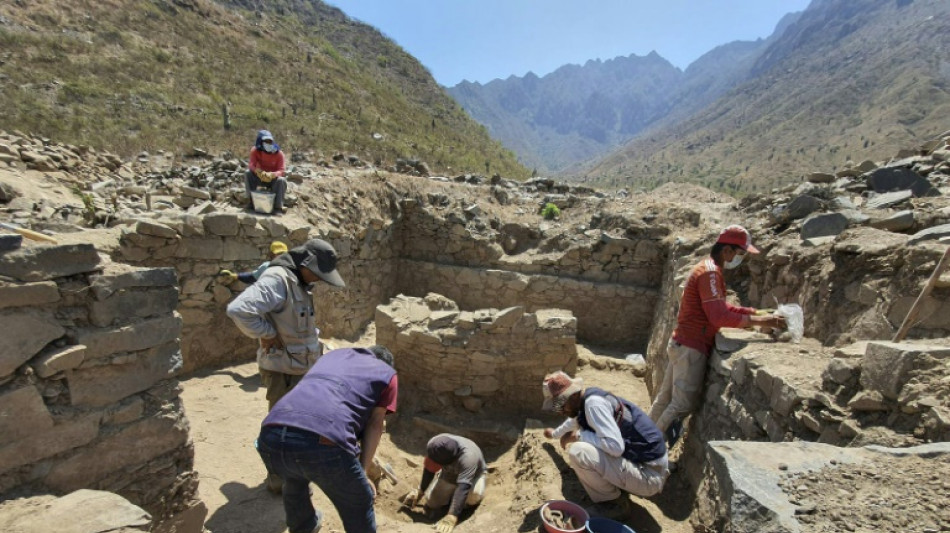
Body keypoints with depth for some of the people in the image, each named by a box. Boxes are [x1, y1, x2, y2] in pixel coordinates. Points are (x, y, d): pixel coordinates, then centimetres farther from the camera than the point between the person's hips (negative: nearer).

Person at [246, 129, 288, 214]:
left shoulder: (279, 153, -15)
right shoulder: (255, 150, -10)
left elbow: (281, 171, -22)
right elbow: (251, 165, -21)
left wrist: (272, 175, -45)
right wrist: (258, 172, -44)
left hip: (273, 180, -2)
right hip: (260, 178, 2)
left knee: (282, 180, -34)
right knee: (248, 174, -26)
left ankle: (278, 207, -30)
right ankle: (251, 201, -19)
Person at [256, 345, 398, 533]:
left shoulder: (332, 354, 36)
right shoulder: (387, 374, 23)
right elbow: (374, 425, 16)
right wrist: (362, 472, 22)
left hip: (271, 437, 6)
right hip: (322, 443, -6)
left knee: (294, 479, 40)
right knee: (359, 508, 21)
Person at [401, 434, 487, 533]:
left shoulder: (467, 457, -46)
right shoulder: (433, 444, -31)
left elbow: (463, 487, -54)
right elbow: (428, 468, -11)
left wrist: (451, 517, -62)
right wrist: (420, 490, -9)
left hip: (473, 474, -4)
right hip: (449, 473, 4)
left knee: (474, 496, -34)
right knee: (432, 502, -6)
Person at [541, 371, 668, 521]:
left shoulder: (593, 403, -23)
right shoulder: (587, 399, 6)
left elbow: (616, 447, -31)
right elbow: (574, 421, 29)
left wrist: (580, 435, -18)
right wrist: (555, 433, 46)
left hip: (648, 474, -10)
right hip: (638, 461, 10)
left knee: (578, 452, -25)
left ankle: (615, 504, -2)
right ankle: (616, 489, 18)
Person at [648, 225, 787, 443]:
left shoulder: (708, 268, 15)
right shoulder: (710, 272, -17)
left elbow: (721, 307, 19)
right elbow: (719, 317, -23)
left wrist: (754, 312, 10)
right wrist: (757, 321, -17)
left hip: (682, 344, 10)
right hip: (691, 348, -10)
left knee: (666, 397, 18)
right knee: (683, 404, -4)